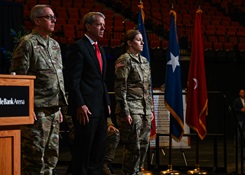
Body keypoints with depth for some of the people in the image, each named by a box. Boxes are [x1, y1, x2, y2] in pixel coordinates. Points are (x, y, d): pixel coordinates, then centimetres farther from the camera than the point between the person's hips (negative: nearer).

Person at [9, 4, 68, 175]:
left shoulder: (55, 45, 17)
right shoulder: (27, 43, -6)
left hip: (54, 109, 8)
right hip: (37, 109, -8)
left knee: (51, 155, 11)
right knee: (35, 155, -6)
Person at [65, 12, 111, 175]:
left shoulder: (100, 50, 19)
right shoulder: (78, 47, -7)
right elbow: (73, 80, -13)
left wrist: (107, 103, 15)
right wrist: (79, 105, -19)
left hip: (100, 107, 8)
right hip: (86, 107, -8)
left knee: (99, 148, 10)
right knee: (83, 148, -2)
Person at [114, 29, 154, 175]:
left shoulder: (144, 61, 16)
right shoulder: (124, 61, -8)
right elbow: (120, 89, -12)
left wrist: (151, 109, 16)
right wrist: (125, 112, -16)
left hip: (145, 110, 8)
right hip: (131, 109, -7)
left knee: (144, 145, 9)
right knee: (133, 146, -5)